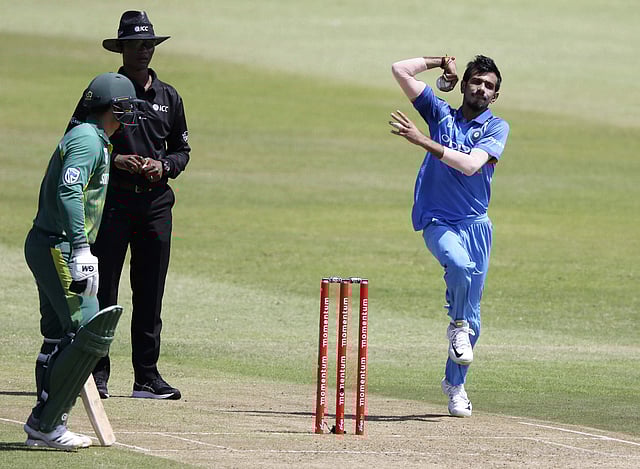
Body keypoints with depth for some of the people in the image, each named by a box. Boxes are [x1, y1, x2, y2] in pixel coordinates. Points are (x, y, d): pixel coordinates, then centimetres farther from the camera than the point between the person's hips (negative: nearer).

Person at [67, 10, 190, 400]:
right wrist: (115, 159, -13)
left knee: (151, 292, 3)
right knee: (102, 290, -6)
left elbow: (182, 150, 19)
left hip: (156, 202, 3)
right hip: (112, 199, -3)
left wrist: (163, 167, -2)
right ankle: (96, 373, -1)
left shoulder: (169, 98, 14)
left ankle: (147, 376, 8)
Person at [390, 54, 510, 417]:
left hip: (475, 222, 1)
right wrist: (440, 62, 14)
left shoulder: (497, 128, 3)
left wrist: (424, 141, -22)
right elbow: (401, 70, 6)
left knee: (472, 312, 3)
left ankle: (455, 385, 18)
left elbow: (471, 165, -16)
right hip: (438, 221, -1)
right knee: (459, 265, -33)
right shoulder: (441, 114, 9)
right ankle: (458, 326, -6)